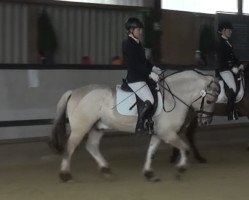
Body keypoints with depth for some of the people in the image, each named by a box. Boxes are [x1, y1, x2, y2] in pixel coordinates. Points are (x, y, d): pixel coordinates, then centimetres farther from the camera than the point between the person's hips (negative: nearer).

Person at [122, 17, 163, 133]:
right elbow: (134, 63, -21)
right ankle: (139, 126, -14)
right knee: (149, 101, -22)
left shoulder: (137, 43, 14)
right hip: (134, 79, -11)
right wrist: (150, 73, -22)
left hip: (141, 77, 11)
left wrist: (153, 68, 11)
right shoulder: (127, 44, -15)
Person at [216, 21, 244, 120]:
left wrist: (239, 64, 5)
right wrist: (232, 68, -19)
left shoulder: (227, 41, 15)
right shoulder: (220, 42, -12)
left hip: (231, 68, 9)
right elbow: (221, 59, -18)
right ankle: (230, 113, -14)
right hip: (224, 69, -9)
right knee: (233, 88, -19)